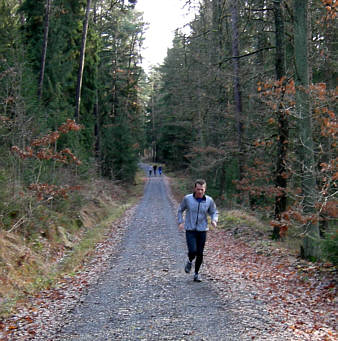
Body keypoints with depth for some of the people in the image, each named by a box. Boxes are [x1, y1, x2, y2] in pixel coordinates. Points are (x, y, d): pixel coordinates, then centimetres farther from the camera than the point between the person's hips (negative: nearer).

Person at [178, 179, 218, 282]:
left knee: (200, 254, 5)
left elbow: (214, 212, 9)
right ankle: (189, 261, 19)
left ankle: (196, 274, 25)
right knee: (193, 251, -16)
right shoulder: (187, 198, -7)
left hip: (202, 230, 2)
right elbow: (180, 210, 8)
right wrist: (180, 222, -3)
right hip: (190, 230, -1)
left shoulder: (209, 200, -5)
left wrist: (214, 221, -11)